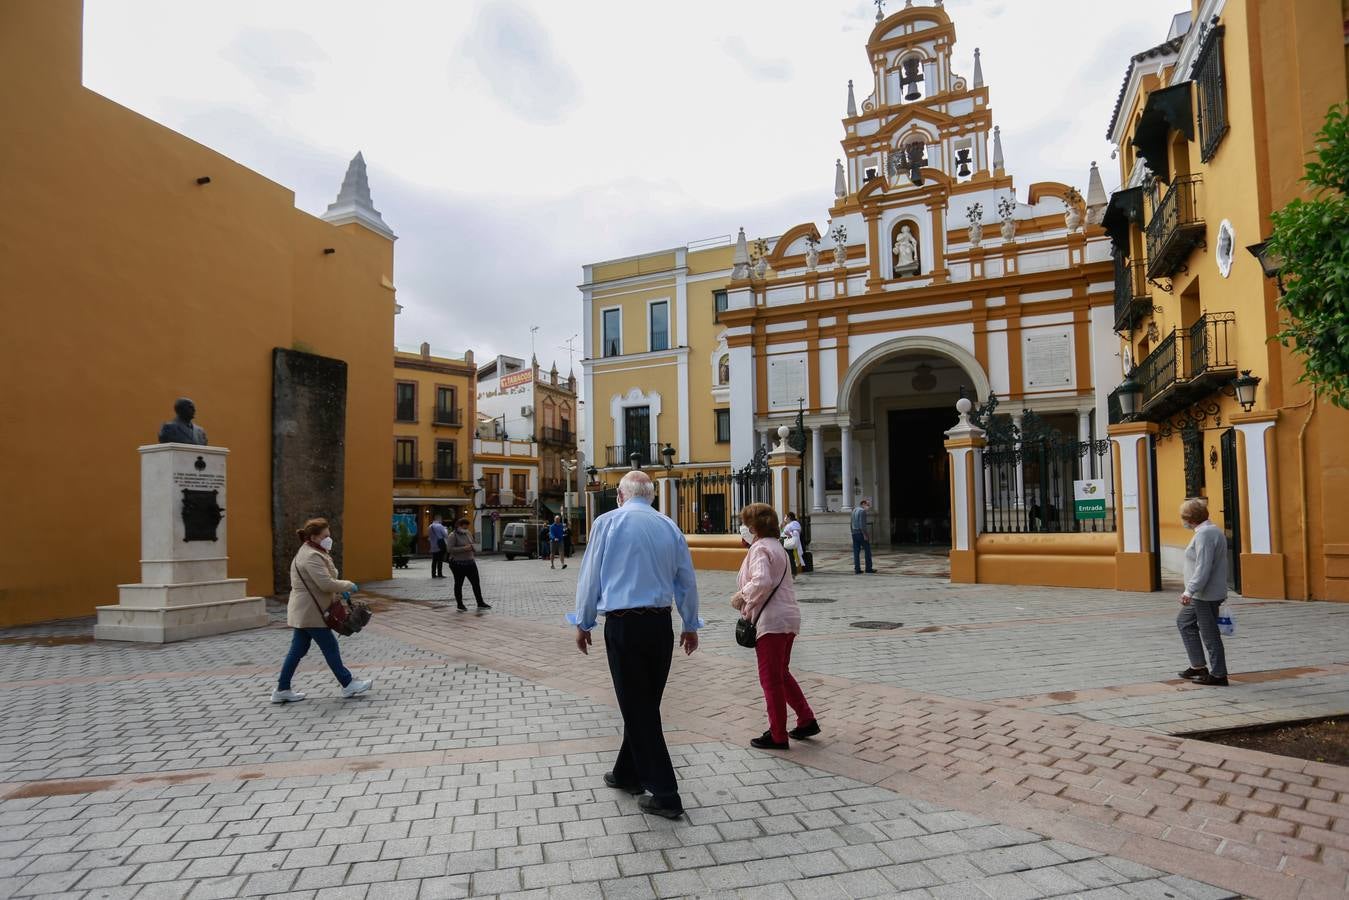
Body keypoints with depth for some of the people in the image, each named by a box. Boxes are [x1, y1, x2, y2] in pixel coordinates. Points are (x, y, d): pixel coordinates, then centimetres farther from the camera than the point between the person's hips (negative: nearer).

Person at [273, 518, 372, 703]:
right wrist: (348, 585, -12)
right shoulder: (311, 556, -20)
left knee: (298, 650, 14)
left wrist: (340, 592, 12)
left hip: (303, 612, 10)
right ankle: (348, 684, 9)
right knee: (330, 647, 0)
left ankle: (282, 690, 19)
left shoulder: (309, 553, 14)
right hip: (310, 612, -10)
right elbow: (326, 584, -26)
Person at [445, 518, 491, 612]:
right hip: (458, 564, -6)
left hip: (470, 562, 7)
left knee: (476, 583, 5)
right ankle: (460, 604, 15)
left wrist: (471, 547, 2)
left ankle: (480, 603, 10)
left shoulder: (468, 534, 12)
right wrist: (464, 548, -23)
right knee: (458, 584, 5)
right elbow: (449, 549, -19)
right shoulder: (453, 536, -9)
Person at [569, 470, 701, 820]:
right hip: (661, 623, 5)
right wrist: (691, 625, 25)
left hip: (623, 625, -5)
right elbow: (687, 581, 13)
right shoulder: (670, 526, 7)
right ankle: (628, 774, 34)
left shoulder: (608, 522, -3)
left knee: (636, 708, 2)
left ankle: (665, 795, 4)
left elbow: (590, 576, -1)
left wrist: (583, 623, 10)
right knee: (646, 704, 17)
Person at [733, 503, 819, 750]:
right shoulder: (777, 546, 18)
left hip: (771, 621, -10)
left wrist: (742, 596, -14)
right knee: (782, 674, 22)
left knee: (771, 679, 1)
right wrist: (747, 601, 10)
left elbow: (761, 582, -30)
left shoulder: (760, 549, -14)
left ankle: (777, 736, 11)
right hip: (789, 617, 10)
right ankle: (807, 721, 26)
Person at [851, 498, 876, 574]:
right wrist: (865, 535, -19)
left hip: (854, 533, 8)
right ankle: (869, 569, 5)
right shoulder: (862, 511, -14)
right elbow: (862, 524, -21)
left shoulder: (854, 510, 13)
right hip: (861, 533, -8)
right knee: (867, 551, 3)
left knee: (856, 552, 4)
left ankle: (857, 569, 2)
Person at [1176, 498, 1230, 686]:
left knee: (1210, 634, -1)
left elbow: (1203, 568, -26)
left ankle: (1218, 675, 9)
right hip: (1201, 595, 11)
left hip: (1205, 595, -11)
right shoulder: (1212, 530, 13)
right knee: (1184, 622, 19)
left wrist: (1189, 591, -24)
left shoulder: (1204, 534, -20)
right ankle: (1198, 666, 23)